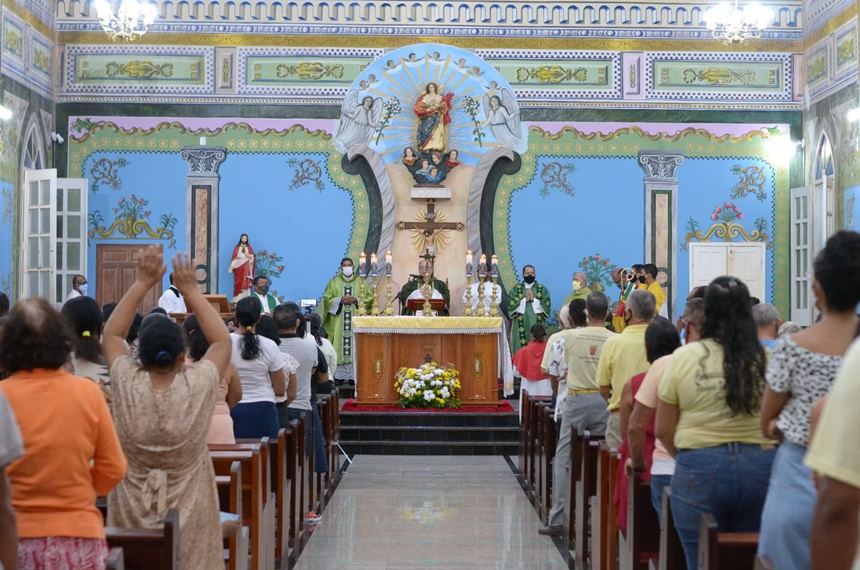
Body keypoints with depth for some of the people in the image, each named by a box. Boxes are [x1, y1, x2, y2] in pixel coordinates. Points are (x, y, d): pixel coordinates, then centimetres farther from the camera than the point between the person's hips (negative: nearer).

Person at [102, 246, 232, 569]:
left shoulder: (127, 386, -12)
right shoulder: (198, 387, -15)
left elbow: (112, 334, 5)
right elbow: (222, 341, 3)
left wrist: (142, 283, 4)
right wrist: (191, 291, 4)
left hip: (132, 516, 1)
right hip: (189, 518, -1)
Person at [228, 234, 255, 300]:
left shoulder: (249, 248, 10)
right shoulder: (237, 248, 7)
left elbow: (252, 257, 5)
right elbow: (234, 258, 2)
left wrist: (248, 255, -15)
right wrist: (232, 267, -6)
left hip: (247, 267, 1)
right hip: (239, 266, -1)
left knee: (246, 282, -5)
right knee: (239, 282, -4)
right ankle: (238, 299, -2)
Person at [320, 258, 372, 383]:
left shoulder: (361, 282, 9)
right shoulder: (334, 282, 9)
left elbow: (369, 298, 4)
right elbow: (327, 298, 3)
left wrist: (356, 300, -11)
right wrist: (341, 300, -11)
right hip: (338, 321, 0)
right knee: (339, 345, -4)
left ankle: (354, 375, -2)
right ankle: (339, 375, -2)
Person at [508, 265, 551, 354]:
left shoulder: (543, 289, 10)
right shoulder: (516, 289, 10)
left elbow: (547, 306, -2)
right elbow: (511, 305, -3)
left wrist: (533, 299, -8)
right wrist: (525, 299, -10)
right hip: (520, 326, 0)